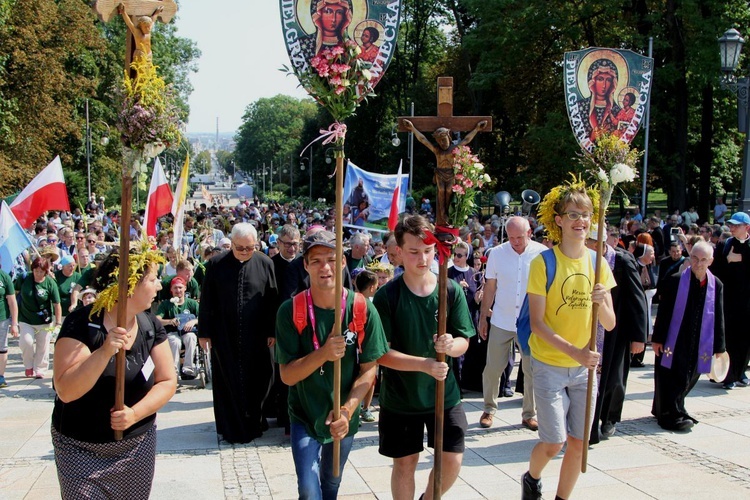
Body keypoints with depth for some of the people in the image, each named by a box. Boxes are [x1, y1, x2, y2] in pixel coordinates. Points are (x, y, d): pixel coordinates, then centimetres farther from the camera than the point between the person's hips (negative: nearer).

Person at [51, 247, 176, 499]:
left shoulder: (151, 326, -2)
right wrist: (105, 352, -36)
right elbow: (66, 391, -24)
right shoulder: (82, 323, -17)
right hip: (82, 450, -4)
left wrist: (134, 414, -19)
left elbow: (167, 382, -3)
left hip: (137, 445, 4)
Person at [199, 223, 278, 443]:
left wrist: (272, 331, -1)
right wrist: (204, 332, -1)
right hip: (224, 334, 0)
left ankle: (253, 424, 25)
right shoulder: (217, 264, -4)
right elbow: (206, 301, 0)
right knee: (228, 381, 7)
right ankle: (232, 428, 20)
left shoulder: (265, 264, -3)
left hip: (256, 335, 0)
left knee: (256, 381, 8)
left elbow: (273, 300, 1)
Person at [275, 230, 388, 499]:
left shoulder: (363, 309, -13)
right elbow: (287, 375, -15)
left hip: (344, 418, 2)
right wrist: (323, 354, -32)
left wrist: (347, 410, -21)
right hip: (305, 415, -1)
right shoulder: (291, 311, -15)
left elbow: (369, 369, -8)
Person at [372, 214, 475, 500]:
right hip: (400, 398, -2)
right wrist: (424, 364, -28)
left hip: (444, 393, 2)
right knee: (405, 463, 10)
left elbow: (464, 342, -2)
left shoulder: (451, 291, -7)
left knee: (452, 461, 5)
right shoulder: (386, 297, -13)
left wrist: (451, 345, -26)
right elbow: (381, 353, -15)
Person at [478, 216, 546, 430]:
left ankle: (529, 414, 21)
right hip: (501, 321, 1)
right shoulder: (497, 253, -2)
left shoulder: (542, 254, -6)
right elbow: (489, 288, 5)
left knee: (532, 371, 7)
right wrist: (483, 317, 6)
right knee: (493, 368, 5)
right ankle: (489, 409, 24)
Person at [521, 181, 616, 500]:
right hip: (549, 365, -4)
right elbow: (537, 323, -15)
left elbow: (610, 325, -1)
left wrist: (602, 303, -22)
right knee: (554, 441, -3)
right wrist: (573, 351, -27)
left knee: (578, 442, 8)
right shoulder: (543, 263, -13)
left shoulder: (597, 262, 0)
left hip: (584, 366, 4)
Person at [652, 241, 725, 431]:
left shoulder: (716, 285, 1)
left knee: (688, 380, 12)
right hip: (674, 342, -4)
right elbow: (663, 311, -6)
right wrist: (657, 338, -7)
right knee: (673, 380, -1)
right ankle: (673, 415, 11)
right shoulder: (676, 280, -8)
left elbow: (718, 317, 5)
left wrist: (718, 346, 5)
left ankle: (663, 410, 29)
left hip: (699, 344, 4)